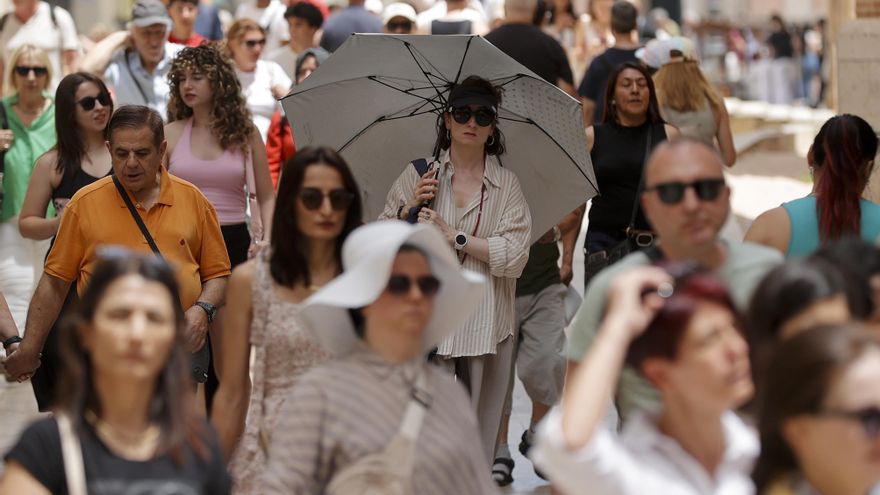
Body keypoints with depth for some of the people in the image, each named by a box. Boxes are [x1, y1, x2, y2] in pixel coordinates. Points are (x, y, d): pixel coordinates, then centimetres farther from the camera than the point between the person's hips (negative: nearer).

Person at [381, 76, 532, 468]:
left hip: (485, 327, 1)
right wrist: (409, 209, -7)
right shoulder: (418, 175, 7)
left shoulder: (506, 185, 6)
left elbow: (516, 257, -6)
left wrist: (454, 236, -10)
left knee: (479, 430, 3)